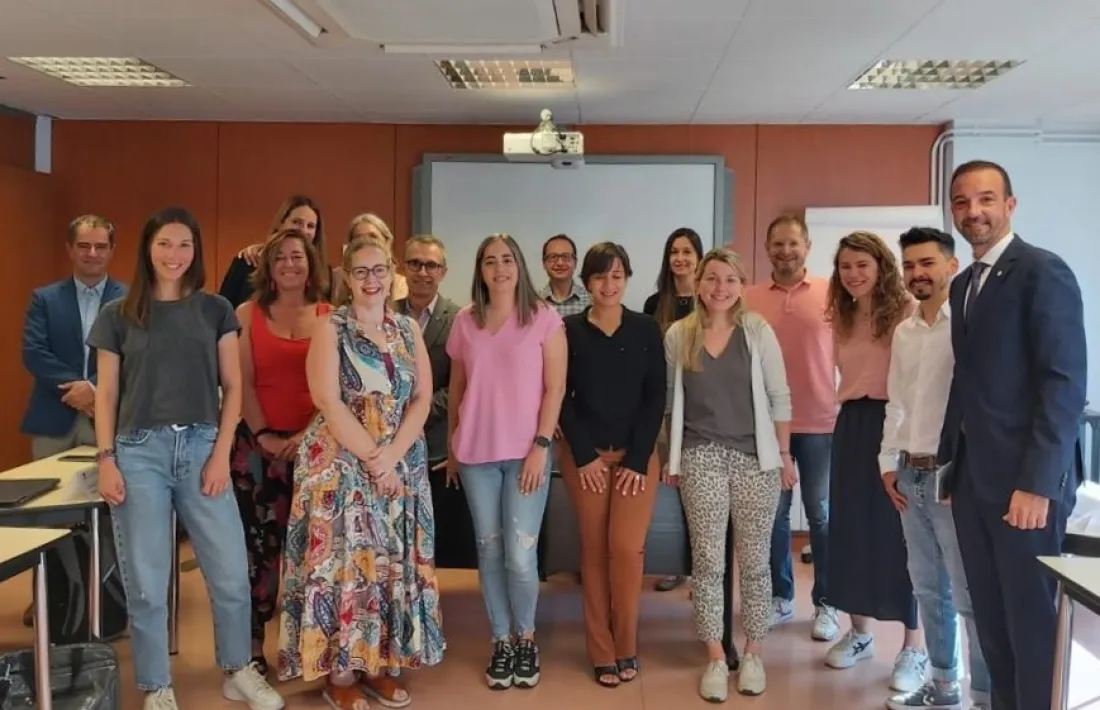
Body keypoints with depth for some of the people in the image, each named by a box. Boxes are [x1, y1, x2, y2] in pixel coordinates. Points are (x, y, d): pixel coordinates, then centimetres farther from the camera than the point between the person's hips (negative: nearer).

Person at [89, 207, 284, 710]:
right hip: (139, 452, -1)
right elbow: (106, 395, 6)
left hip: (201, 447, 1)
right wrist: (105, 460, -3)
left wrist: (221, 453, -3)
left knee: (231, 574, 2)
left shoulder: (215, 311, 7)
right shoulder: (118, 316, 6)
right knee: (146, 582, 4)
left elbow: (232, 387, 6)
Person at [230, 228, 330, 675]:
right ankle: (253, 644, 11)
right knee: (259, 543, 0)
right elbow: (242, 382, 0)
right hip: (257, 443, -1)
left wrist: (308, 433, -9)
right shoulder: (248, 314, 5)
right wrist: (263, 435, -10)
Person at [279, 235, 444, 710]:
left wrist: (392, 454, -11)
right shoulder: (331, 329, -4)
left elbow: (422, 397, 2)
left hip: (401, 464, 5)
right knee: (344, 560, -2)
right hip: (342, 463, -4)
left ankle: (380, 663, 19)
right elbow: (329, 404, -13)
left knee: (393, 563, 7)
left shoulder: (408, 329, 8)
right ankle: (339, 671, 10)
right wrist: (372, 457, -16)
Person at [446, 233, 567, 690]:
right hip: (476, 453, 3)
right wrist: (452, 448, 13)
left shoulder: (544, 318, -1)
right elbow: (456, 389, 13)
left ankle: (526, 639, 18)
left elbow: (555, 388, -3)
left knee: (520, 554, -5)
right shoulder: (465, 321, 8)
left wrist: (540, 446, -10)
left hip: (526, 452, -3)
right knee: (489, 549, 8)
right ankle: (501, 642, 21)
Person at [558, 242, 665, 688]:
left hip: (636, 454, 0)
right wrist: (584, 455, -8)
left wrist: (637, 459, -8)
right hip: (585, 455, 0)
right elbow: (562, 398, 0)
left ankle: (626, 648, 11)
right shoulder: (569, 330, 1)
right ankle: (603, 653, 13)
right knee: (594, 549, 3)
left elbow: (656, 398, -1)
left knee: (627, 547, -7)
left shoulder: (647, 330, 2)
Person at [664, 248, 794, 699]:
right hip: (700, 456, 1)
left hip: (755, 456, 0)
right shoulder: (677, 335, 2)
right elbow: (672, 402, 8)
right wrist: (671, 458, 9)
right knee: (707, 561, 1)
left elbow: (779, 397, 1)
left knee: (754, 561, 6)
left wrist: (785, 455, 1)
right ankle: (715, 658, 13)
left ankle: (753, 654, 21)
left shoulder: (758, 331, -1)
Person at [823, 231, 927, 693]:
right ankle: (860, 632, 27)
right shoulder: (842, 318, 12)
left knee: (899, 533, -1)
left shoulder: (907, 312, -10)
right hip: (852, 426, 7)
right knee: (851, 529, 11)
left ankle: (915, 647, 12)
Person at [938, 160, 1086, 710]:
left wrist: (1037, 483, -21)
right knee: (991, 619, 13)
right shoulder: (964, 284, 15)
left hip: (1022, 480, -7)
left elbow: (1065, 383, -16)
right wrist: (953, 466, 10)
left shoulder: (1043, 272, -9)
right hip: (972, 478, 7)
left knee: (1034, 622, 2)